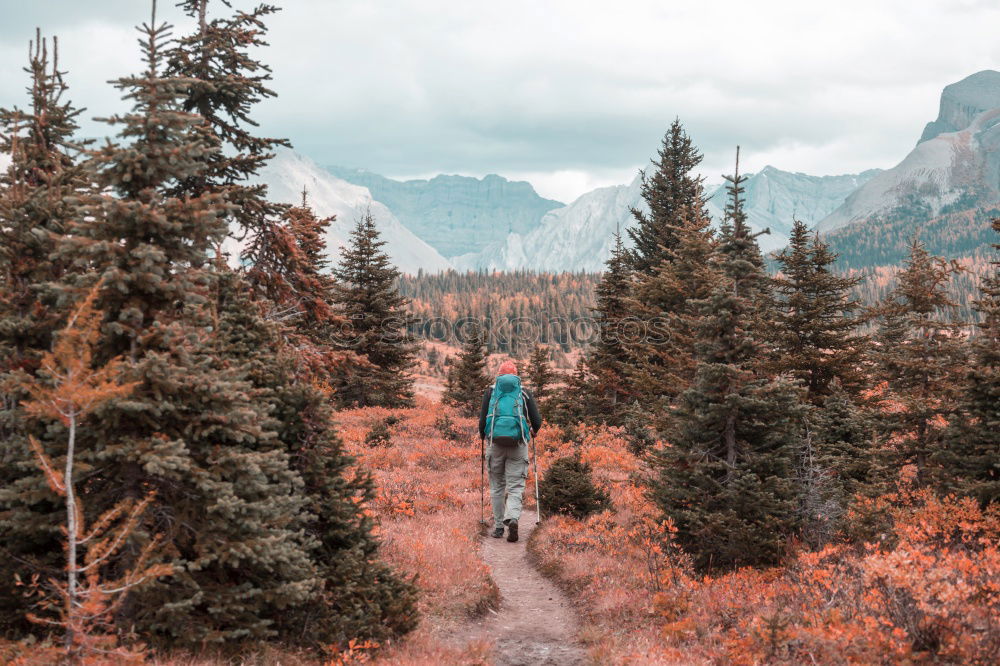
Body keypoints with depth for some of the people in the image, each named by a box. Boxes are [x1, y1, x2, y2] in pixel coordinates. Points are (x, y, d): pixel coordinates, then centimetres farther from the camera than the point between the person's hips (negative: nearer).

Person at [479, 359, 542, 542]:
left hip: (496, 444, 1)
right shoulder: (525, 393, 8)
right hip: (518, 444, 0)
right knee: (515, 486, 2)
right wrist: (533, 431, 26)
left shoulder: (491, 391, 7)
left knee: (497, 487, 14)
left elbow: (482, 419, 2)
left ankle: (498, 526, 15)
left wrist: (482, 435, 21)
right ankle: (512, 518, -22)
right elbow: (537, 421, 4)